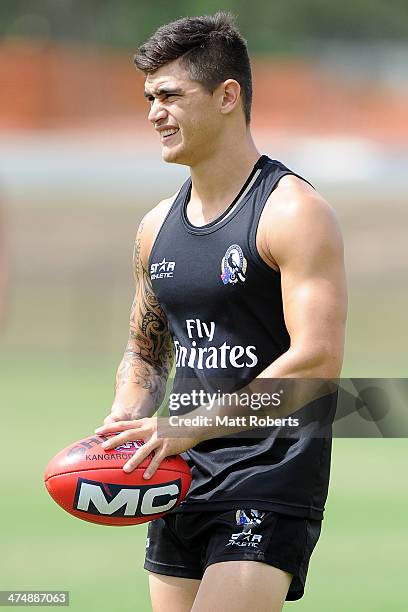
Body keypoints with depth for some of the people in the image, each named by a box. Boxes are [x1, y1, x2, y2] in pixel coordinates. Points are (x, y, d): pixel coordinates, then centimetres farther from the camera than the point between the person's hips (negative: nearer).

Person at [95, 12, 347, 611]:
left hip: (269, 483, -8)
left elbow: (317, 362, -20)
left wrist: (186, 428, -23)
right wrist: (126, 422, 2)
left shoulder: (293, 212, -10)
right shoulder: (157, 226, 13)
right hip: (179, 483, 8)